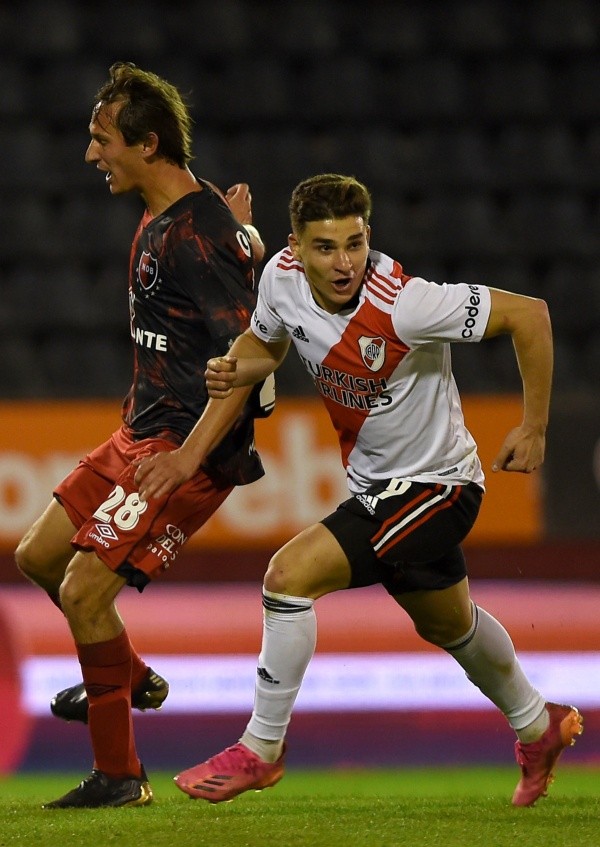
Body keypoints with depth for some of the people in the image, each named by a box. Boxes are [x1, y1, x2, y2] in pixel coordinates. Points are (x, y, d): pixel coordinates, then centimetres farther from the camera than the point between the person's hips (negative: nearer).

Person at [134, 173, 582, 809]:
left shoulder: (403, 305, -33)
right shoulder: (282, 278, -14)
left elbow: (528, 314, -24)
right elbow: (263, 344, 9)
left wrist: (534, 428, -17)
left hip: (433, 482, -8)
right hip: (374, 483, 8)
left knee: (290, 573, -19)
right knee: (447, 625, 28)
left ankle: (260, 750, -3)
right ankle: (538, 727, 54)